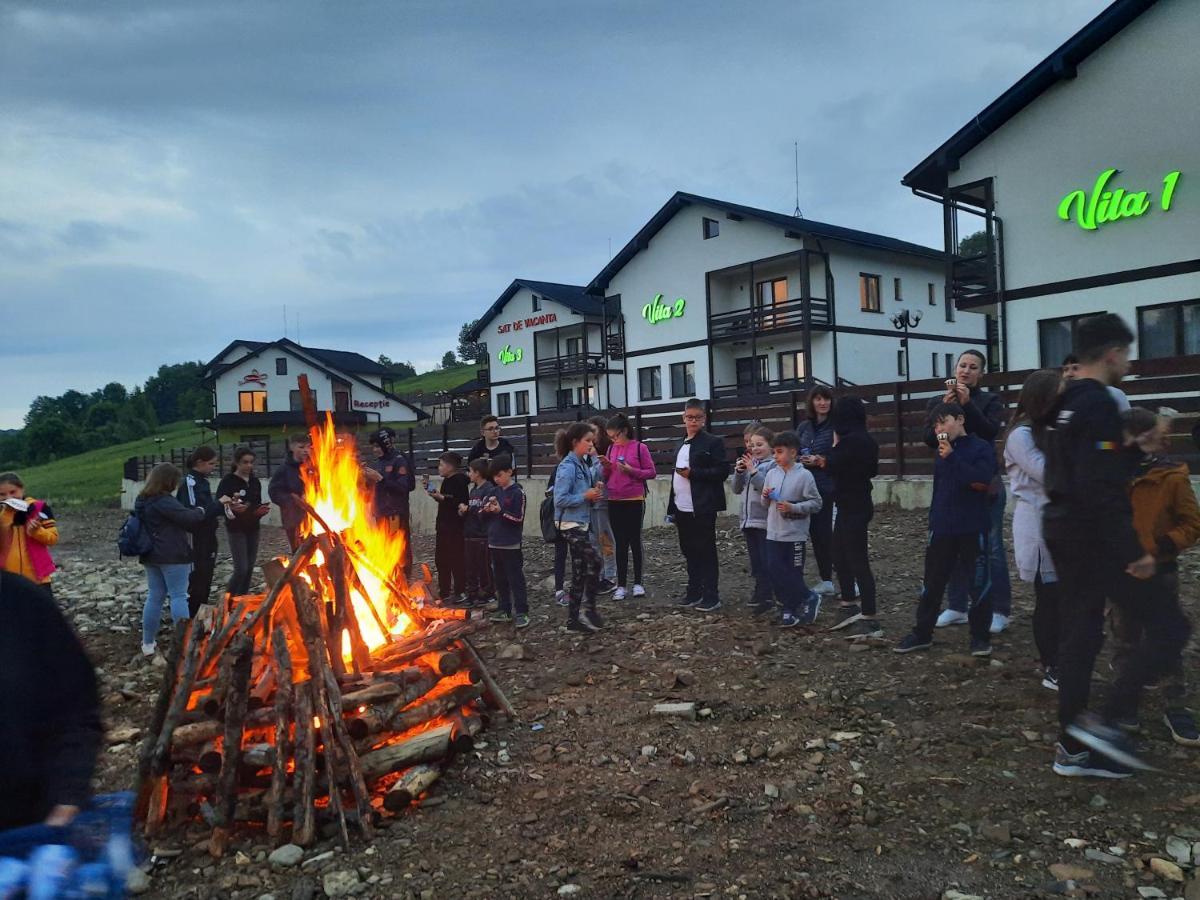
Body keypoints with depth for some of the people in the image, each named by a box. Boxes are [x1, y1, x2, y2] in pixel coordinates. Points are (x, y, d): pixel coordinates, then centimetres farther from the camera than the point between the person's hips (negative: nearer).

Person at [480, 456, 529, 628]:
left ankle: (521, 613, 0)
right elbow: (485, 516, 14)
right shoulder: (494, 492, 10)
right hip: (494, 543, 7)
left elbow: (518, 519, -13)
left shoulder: (517, 493, -9)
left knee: (516, 579, -3)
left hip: (511, 544, -7)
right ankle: (504, 610, 22)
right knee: (500, 579, 13)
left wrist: (500, 511, -21)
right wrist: (487, 510, -7)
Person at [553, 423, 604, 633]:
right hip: (570, 524, -9)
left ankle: (574, 618, 16)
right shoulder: (567, 467, -16)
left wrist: (593, 494, 1)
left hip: (581, 523, 9)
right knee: (594, 562, -12)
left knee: (579, 572, 10)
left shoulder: (583, 464, 10)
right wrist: (585, 496, -18)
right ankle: (587, 609, 0)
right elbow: (560, 500, -20)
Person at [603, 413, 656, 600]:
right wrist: (605, 467, -8)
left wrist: (630, 470, -18)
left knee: (635, 541, 5)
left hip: (635, 501, -4)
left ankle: (638, 583, 15)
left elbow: (651, 472, -5)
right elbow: (607, 476, 13)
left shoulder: (640, 448, -6)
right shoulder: (611, 448, 9)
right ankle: (621, 585, 10)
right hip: (614, 502, 4)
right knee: (620, 543, 7)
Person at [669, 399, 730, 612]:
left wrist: (693, 473, -20)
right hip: (683, 508, 7)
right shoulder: (681, 446, 17)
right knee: (689, 552, 13)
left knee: (706, 552, -2)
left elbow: (722, 471, -13)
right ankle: (694, 592, 22)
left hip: (703, 508, -7)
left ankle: (711, 597, 4)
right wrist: (672, 508, 16)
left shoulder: (713, 442, -5)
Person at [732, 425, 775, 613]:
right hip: (747, 520, 7)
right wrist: (739, 471, -5)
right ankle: (760, 593, 23)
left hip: (765, 521, -7)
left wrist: (753, 471, -22)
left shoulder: (773, 465, -8)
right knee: (754, 560, 14)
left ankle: (764, 596, 2)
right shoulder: (749, 463, 12)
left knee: (765, 561, -3)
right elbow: (737, 489, 11)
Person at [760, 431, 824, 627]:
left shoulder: (804, 475, -9)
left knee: (793, 574, 2)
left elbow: (816, 503, -9)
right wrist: (765, 497, -5)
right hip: (774, 533, 5)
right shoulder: (771, 474, 7)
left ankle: (790, 609, 20)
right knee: (774, 571, 4)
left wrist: (793, 507, -18)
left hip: (795, 535, -5)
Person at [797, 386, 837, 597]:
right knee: (816, 533, 9)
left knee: (828, 533, -8)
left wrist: (821, 461, -16)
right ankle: (825, 580, 20)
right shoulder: (804, 427, 12)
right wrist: (802, 461, -4)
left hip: (830, 488, -6)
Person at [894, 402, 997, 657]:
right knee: (933, 582, 9)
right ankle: (922, 633, 18)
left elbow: (982, 480, -21)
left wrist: (952, 457, -22)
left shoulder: (981, 448, -5)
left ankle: (980, 636, 16)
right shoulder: (941, 453, 11)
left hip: (973, 529, -5)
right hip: (942, 529, 5)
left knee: (979, 582, 2)